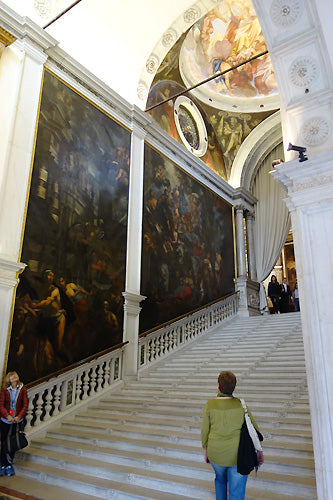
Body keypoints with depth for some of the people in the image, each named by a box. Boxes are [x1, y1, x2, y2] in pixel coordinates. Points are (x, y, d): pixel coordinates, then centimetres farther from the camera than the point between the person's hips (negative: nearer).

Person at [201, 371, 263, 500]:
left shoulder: (210, 405, -12)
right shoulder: (241, 405, -11)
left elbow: (205, 432, -4)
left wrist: (206, 451, 11)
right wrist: (259, 450, 9)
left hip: (216, 454, 1)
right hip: (238, 456, -1)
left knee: (220, 478, 31)